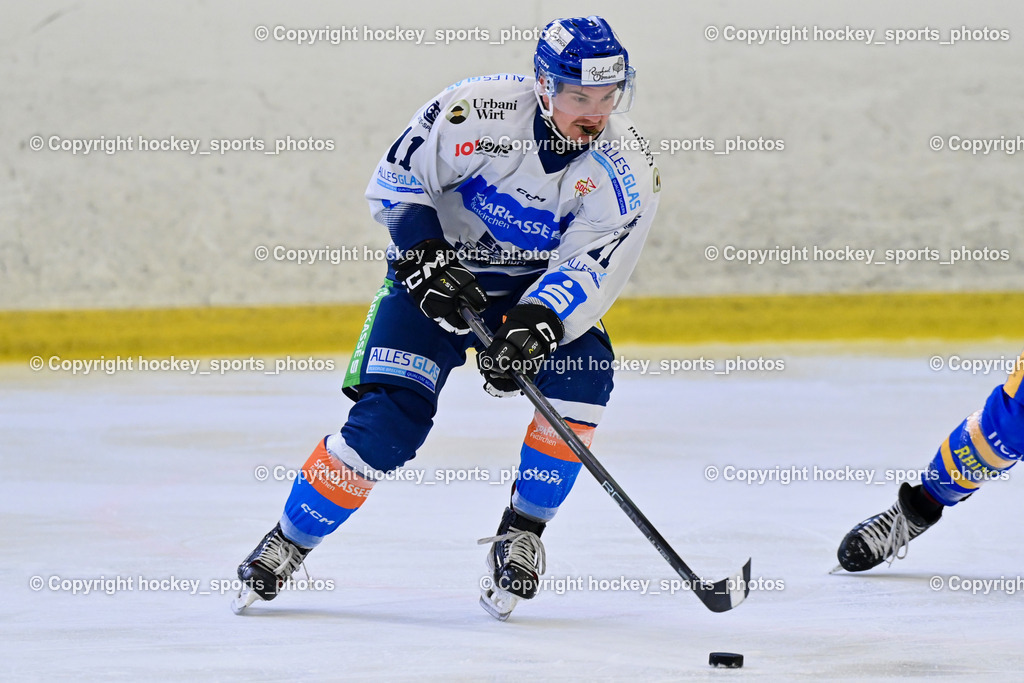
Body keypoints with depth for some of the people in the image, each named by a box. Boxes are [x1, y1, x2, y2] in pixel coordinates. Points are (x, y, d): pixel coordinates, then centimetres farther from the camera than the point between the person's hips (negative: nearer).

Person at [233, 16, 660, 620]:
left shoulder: (627, 173, -19)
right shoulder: (478, 111, -25)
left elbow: (586, 271, -23)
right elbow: (395, 181, -13)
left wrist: (535, 325, -39)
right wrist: (426, 258, -23)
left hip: (537, 286, 2)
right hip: (438, 276, -2)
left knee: (582, 371, -25)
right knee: (389, 419, -15)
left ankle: (521, 536, -10)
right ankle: (286, 545, 2)